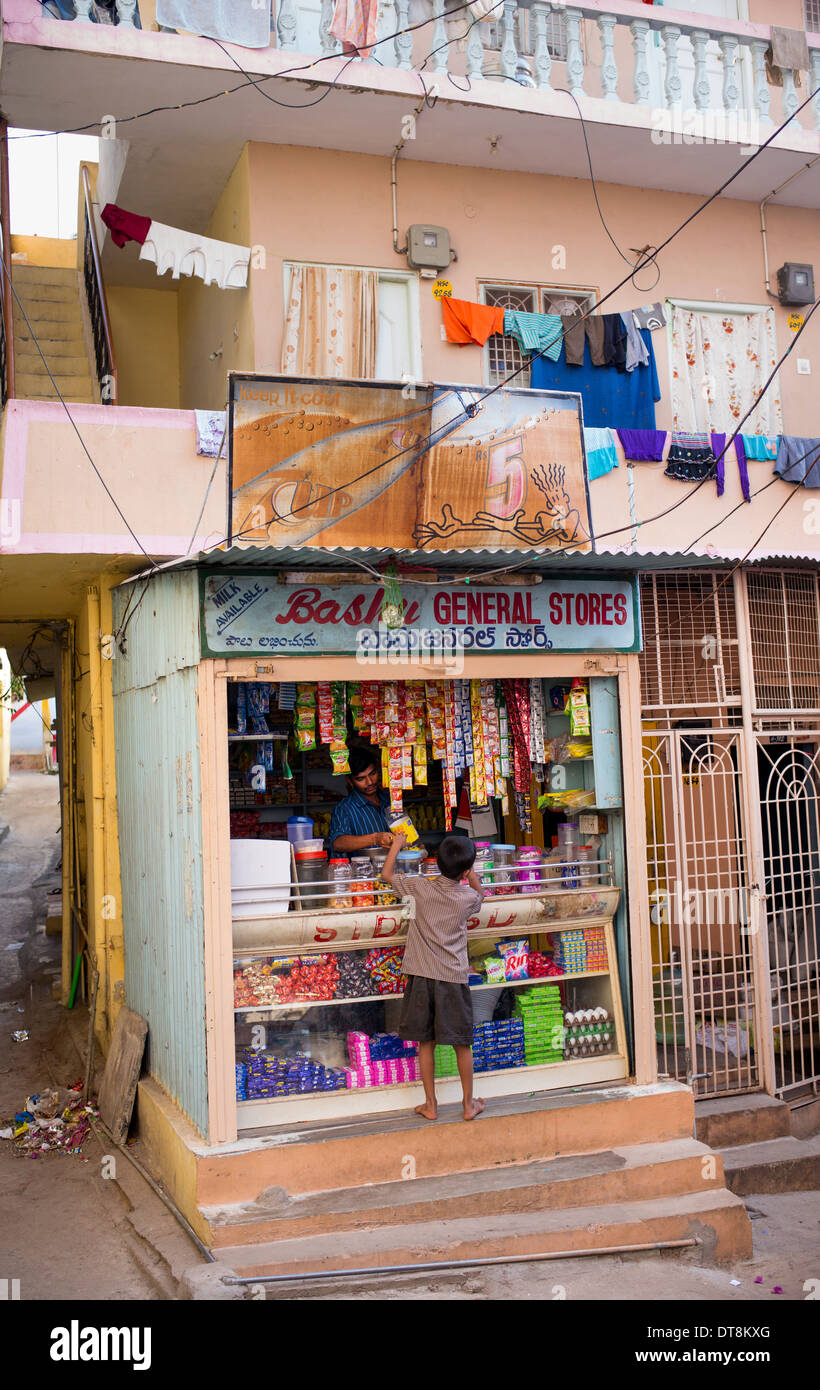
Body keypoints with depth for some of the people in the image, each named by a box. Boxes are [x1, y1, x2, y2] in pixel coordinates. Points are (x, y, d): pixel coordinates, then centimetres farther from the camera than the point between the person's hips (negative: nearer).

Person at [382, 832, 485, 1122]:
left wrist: (396, 845, 19)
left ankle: (430, 1105, 18)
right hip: (454, 978, 0)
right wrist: (471, 876, 14)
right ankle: (469, 1103, 23)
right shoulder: (468, 898, -7)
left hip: (422, 977, 1)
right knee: (462, 1044, 12)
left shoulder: (421, 888, -8)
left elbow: (387, 874, 8)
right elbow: (479, 894, 20)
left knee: (426, 1043, 10)